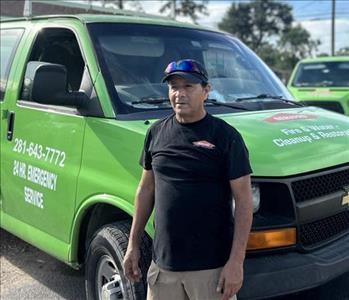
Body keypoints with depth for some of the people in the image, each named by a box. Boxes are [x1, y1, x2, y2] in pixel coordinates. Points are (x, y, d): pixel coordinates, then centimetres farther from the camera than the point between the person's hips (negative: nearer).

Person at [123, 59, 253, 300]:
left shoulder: (226, 136, -7)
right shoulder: (156, 132, 7)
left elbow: (244, 200, -8)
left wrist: (236, 261, -14)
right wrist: (133, 245, 13)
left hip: (212, 267, -4)